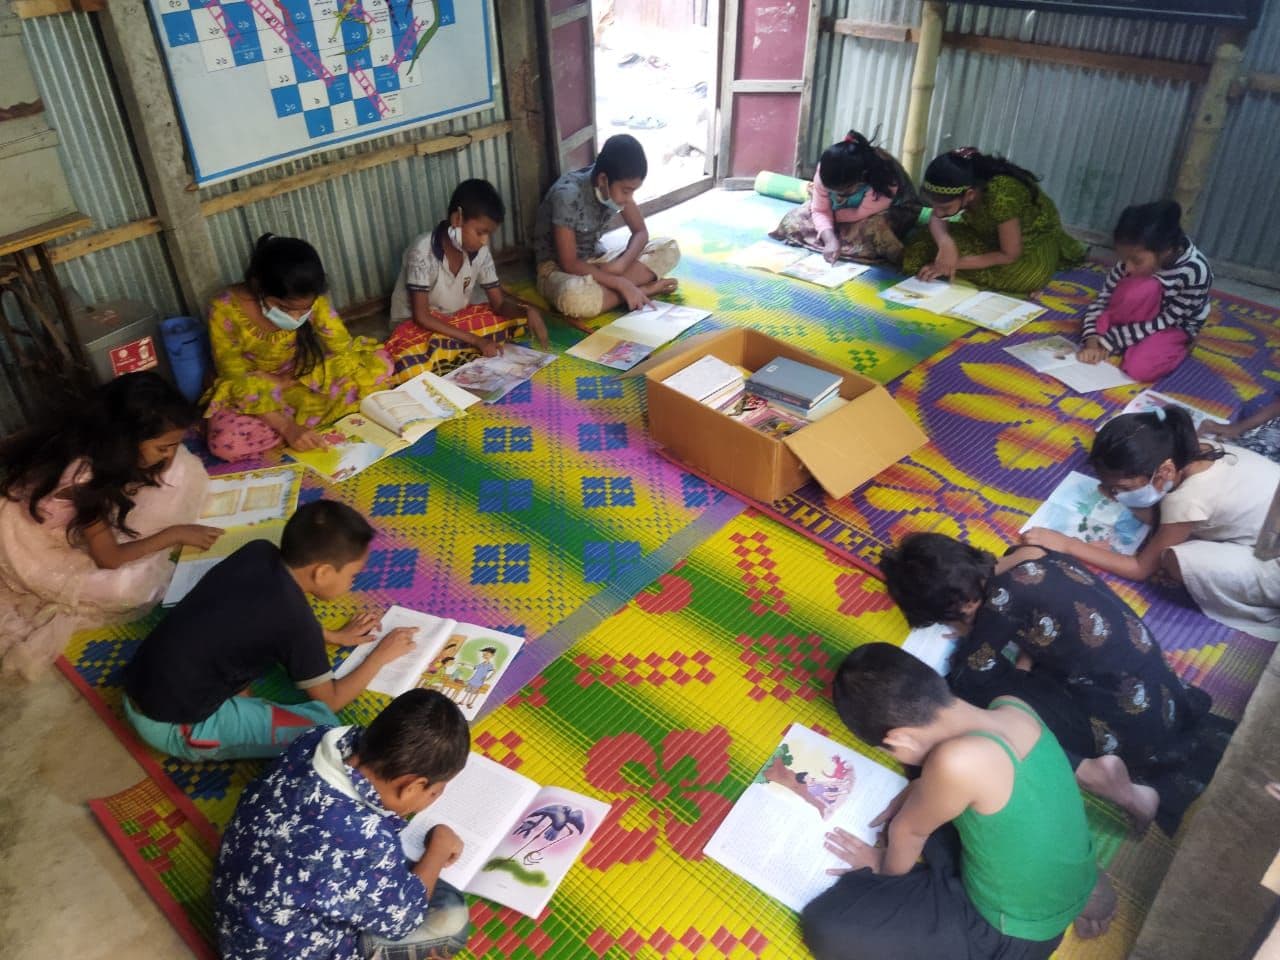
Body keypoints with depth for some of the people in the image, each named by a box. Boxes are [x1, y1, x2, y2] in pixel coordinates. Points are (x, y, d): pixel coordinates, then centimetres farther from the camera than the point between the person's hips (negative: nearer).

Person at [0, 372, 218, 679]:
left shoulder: (108, 442, -22)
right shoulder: (83, 476, -40)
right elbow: (108, 559, -28)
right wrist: (175, 534, -23)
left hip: (91, 514, 7)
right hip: (39, 541, -7)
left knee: (183, 470, -12)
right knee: (131, 586, -30)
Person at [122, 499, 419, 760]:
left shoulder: (258, 552, -3)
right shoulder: (295, 620, -22)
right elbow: (330, 700, -5)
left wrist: (334, 636, 22)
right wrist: (381, 654, 7)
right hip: (172, 727, -8)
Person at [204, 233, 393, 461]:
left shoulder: (310, 300, -18)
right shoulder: (226, 310, -26)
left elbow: (344, 353, -16)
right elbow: (238, 381, -23)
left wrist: (287, 381, -27)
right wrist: (287, 428, -34)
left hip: (304, 380, 3)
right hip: (254, 392, -2)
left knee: (380, 363, -18)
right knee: (226, 443, -35)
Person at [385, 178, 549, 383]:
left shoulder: (480, 252, -10)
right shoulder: (423, 251, -25)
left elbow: (499, 303, -4)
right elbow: (421, 317, -25)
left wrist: (527, 310, -27)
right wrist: (476, 340, -29)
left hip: (458, 319, 6)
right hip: (418, 324, -6)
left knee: (518, 318, -14)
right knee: (407, 360, -40)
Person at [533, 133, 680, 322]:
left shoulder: (618, 184, -9)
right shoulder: (568, 195, -28)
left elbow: (641, 232, -2)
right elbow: (569, 264, -26)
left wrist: (621, 263, -22)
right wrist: (621, 283, -29)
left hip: (595, 260, 6)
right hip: (558, 267, -6)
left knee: (669, 249, -8)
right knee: (575, 297, -43)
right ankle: (644, 288, -22)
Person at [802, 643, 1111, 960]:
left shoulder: (957, 761, -36)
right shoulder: (1014, 708, -14)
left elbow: (909, 830, -15)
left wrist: (886, 867, 4)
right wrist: (918, 790, 4)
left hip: (1016, 934, -7)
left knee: (825, 927, -17)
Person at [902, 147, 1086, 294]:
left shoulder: (1001, 196, -39)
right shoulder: (958, 186, -25)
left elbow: (1010, 255, -30)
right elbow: (936, 219, -11)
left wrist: (955, 264, -33)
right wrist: (945, 242, -33)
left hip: (1033, 236, -4)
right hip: (989, 232, 4)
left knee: (1028, 277, -35)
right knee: (919, 249, -13)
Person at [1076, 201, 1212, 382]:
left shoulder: (1195, 272, -32)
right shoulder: (1134, 255, -22)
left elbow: (1167, 321, -25)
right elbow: (1103, 299, -16)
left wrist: (1111, 341, -28)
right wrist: (1092, 341, -30)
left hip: (1175, 327, -2)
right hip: (1145, 316, 2)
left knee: (1139, 369, -31)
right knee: (1142, 287, -32)